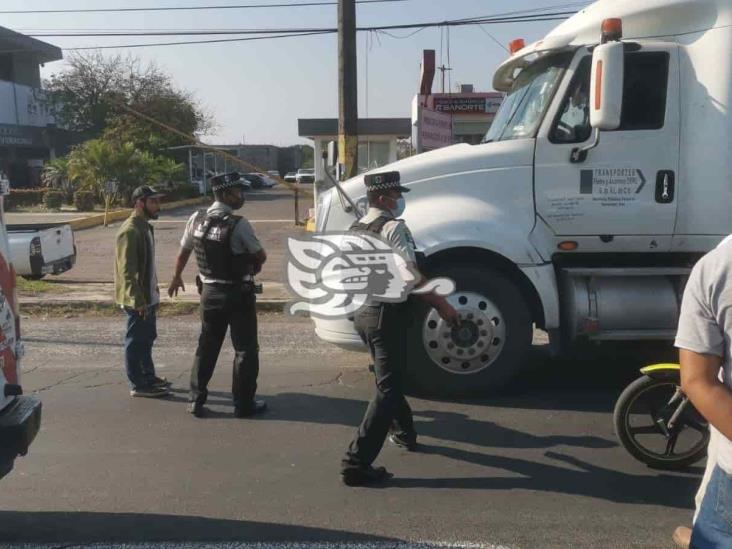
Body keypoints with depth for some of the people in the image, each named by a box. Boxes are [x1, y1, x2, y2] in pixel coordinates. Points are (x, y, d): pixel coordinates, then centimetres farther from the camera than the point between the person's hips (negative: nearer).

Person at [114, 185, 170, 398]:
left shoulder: (145, 227, 11)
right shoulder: (130, 231, -20)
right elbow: (127, 271, -24)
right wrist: (138, 301, -25)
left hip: (148, 296, 10)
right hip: (137, 299, -10)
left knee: (147, 338, 19)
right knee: (136, 341, 1)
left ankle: (149, 376, 32)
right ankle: (138, 385, 11)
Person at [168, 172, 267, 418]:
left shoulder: (196, 220, -2)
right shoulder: (239, 225, -19)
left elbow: (184, 251, 10)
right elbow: (261, 256, -11)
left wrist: (177, 277, 26)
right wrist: (255, 265, 13)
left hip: (209, 292, 6)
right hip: (238, 293, -5)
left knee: (206, 347, 17)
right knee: (245, 349, 8)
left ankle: (196, 400, 22)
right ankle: (243, 403, 14)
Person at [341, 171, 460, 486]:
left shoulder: (355, 229, 12)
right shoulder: (392, 227, -15)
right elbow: (411, 276, -21)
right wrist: (441, 304, -12)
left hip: (361, 312, 9)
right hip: (385, 313, -9)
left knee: (389, 375, 26)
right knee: (387, 387, -5)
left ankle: (403, 432, 44)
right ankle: (356, 463, -9)